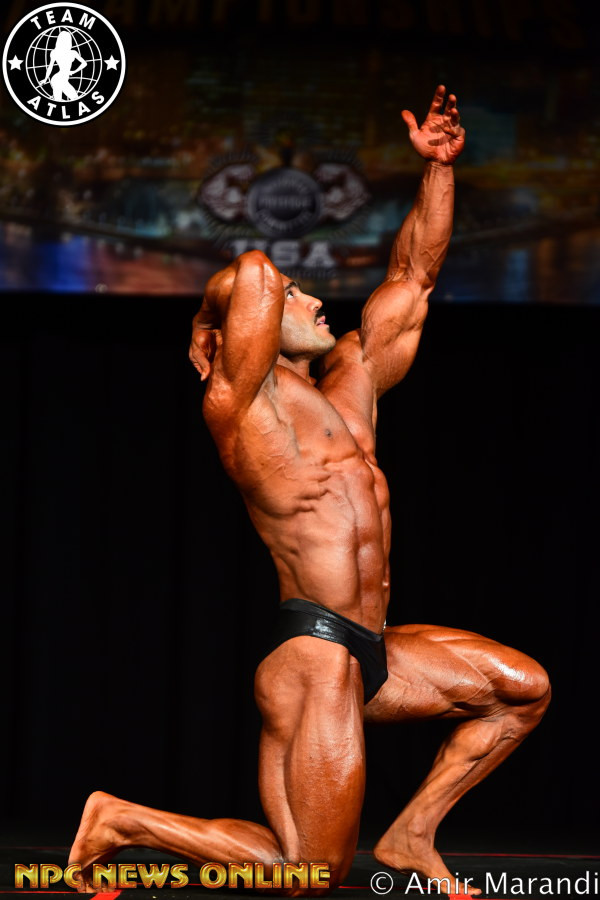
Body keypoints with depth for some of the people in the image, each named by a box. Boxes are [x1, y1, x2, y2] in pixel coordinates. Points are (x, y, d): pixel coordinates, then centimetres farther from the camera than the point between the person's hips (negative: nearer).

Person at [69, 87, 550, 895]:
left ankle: (413, 834, 12)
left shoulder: (348, 395, 18)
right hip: (312, 652, -9)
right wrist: (213, 330, 2)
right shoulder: (240, 404, -4)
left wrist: (438, 167, 15)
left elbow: (414, 274, 20)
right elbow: (252, 275, -19)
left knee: (523, 688, 12)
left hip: (372, 652, 9)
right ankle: (120, 822, 3)